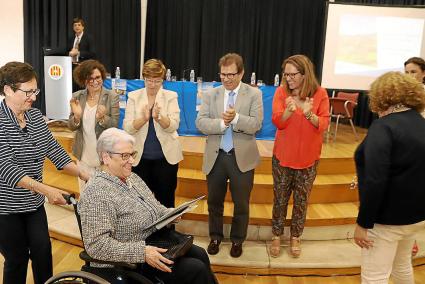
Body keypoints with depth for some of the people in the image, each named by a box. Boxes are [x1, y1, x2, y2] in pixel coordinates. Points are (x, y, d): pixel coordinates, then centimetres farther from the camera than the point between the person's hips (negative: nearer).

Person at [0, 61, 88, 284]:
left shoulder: (36, 116, 2)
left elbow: (53, 149, 5)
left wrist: (83, 174, -4)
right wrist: (46, 189, -34)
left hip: (34, 202, 6)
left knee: (43, 251, 11)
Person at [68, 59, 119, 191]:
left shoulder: (112, 97, -7)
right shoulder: (77, 97, 1)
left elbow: (115, 125, -9)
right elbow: (71, 126, 3)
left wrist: (102, 118, -28)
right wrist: (77, 116, -19)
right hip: (84, 155, 3)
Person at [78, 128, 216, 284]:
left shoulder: (131, 177, 5)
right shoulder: (96, 192, -23)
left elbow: (152, 206, 19)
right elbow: (97, 245, -27)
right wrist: (142, 253, -31)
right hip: (133, 263, -9)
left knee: (200, 254, 2)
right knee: (196, 269, -13)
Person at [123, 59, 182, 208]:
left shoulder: (171, 96, 0)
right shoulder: (134, 96, 2)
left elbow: (173, 126, -11)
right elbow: (127, 128, -7)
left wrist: (158, 117, -30)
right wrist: (144, 118, -25)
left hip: (165, 156, -1)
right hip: (140, 156, 1)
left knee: (166, 200, 9)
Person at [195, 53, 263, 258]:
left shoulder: (254, 94, -3)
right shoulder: (211, 94, 4)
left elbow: (256, 125, -12)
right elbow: (200, 123, -6)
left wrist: (236, 118, -27)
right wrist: (222, 123, -22)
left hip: (242, 158, -2)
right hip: (215, 157, 2)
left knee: (241, 204, 10)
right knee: (214, 201, 15)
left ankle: (237, 240, 30)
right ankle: (215, 237, 35)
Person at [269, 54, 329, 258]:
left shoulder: (320, 94, -7)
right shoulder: (281, 92, -6)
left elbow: (324, 124, -11)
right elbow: (277, 122, -13)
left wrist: (309, 114, -30)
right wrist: (289, 110, -33)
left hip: (308, 158, 0)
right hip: (282, 156, 0)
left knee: (301, 200, 12)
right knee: (280, 199, 10)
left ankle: (295, 237, 30)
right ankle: (276, 236, 27)